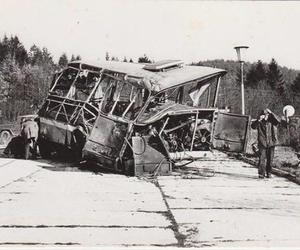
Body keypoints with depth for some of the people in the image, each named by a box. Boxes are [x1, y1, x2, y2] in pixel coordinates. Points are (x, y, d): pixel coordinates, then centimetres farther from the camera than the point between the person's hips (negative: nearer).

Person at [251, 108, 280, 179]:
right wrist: (258, 120, -29)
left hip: (271, 143, 1)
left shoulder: (272, 121, 1)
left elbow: (278, 120, -18)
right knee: (262, 159, -8)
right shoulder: (259, 122, 0)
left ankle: (268, 173, 20)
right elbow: (253, 126, -15)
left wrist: (271, 113, -22)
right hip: (262, 143, -1)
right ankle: (261, 173, -2)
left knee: (270, 159, 7)